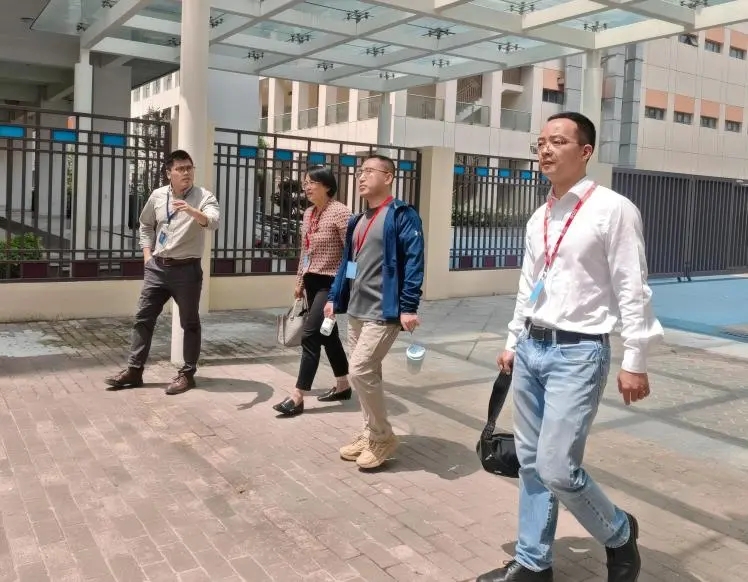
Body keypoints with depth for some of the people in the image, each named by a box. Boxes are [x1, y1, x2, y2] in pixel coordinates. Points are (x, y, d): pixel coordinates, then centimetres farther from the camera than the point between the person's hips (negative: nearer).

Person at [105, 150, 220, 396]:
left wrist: (192, 210, -47)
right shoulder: (157, 196, 6)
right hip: (157, 267, 4)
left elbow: (213, 222, -28)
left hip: (187, 269, -4)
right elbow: (146, 224, 22)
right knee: (143, 318, 6)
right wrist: (147, 253, 11)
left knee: (189, 323, 4)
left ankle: (187, 374, 16)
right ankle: (134, 370, 16)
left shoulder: (204, 197, -8)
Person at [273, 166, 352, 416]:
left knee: (310, 336, -11)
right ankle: (343, 386, 30)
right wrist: (300, 281, 17)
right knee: (328, 334, 16)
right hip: (312, 282, 9)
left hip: (331, 283, -9)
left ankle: (297, 397, -6)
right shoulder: (308, 214, 10)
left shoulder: (339, 212, -14)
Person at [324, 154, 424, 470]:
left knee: (360, 371, -12)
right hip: (356, 311, 8)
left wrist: (408, 307, -23)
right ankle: (370, 434, 24)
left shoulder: (402, 215, -9)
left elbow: (413, 262, -17)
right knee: (365, 373, 12)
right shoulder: (358, 221, 16)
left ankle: (383, 437, 5)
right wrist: (334, 298, 18)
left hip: (384, 312, -8)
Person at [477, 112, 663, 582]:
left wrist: (635, 361, -12)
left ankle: (619, 533, 22)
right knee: (532, 463, 12)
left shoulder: (614, 210, -9)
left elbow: (632, 291, -11)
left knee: (557, 468, -8)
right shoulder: (538, 219, 11)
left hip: (578, 353, -7)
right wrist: (514, 343, 19)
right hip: (532, 349, 7)